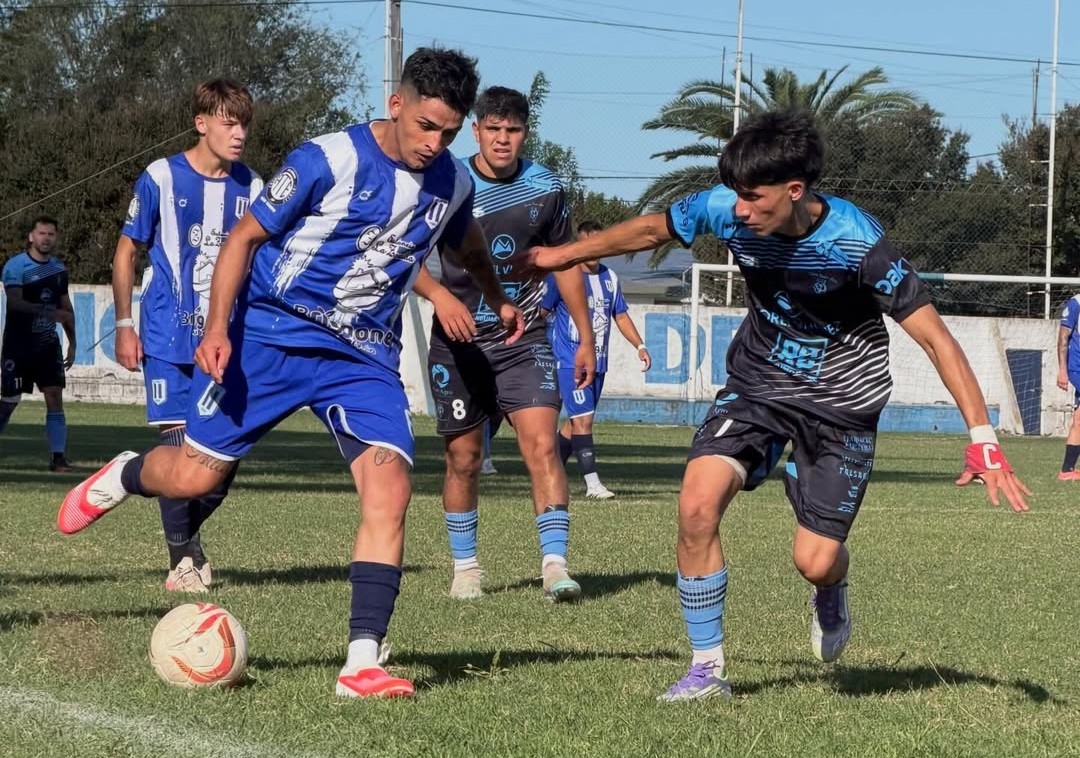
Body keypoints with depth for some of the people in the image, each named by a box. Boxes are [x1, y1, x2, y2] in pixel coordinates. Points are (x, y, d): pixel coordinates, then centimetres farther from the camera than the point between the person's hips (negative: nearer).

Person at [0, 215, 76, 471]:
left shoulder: (58, 268, 9)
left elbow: (66, 307, 18)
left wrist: (72, 343, 15)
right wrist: (49, 312, -34)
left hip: (48, 345, 4)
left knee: (55, 396, -5)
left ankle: (58, 456, -6)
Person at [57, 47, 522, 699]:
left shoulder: (453, 184, 2)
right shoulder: (329, 160, -15)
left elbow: (469, 247, 27)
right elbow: (246, 236, -8)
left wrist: (499, 302, 41)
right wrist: (218, 328, -17)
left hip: (366, 356, 3)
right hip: (271, 334, -3)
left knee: (390, 487, -17)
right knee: (196, 476, -2)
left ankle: (362, 663, -17)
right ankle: (122, 476, 35)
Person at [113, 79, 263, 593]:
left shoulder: (251, 188, 6)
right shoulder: (161, 179, -4)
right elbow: (126, 253, 4)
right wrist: (124, 326, 0)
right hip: (170, 339, -3)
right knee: (178, 441, -7)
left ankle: (187, 533, 26)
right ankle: (183, 559, 6)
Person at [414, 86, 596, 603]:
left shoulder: (545, 188, 1)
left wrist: (585, 338, 14)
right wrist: (440, 295, -22)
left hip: (524, 339, 1)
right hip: (459, 340, -1)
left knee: (542, 444, -16)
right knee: (463, 458, 6)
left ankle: (555, 565, -18)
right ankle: (465, 567, 23)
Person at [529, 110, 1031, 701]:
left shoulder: (856, 242, -29)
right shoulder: (725, 210, -18)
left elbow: (935, 338, -26)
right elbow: (652, 230, 4)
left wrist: (982, 438, -33)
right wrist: (562, 255, 14)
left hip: (842, 401, -3)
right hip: (757, 383, 3)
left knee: (814, 561, -8)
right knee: (697, 507, -19)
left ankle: (831, 598, 34)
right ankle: (707, 669, -3)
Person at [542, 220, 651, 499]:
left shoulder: (610, 278, 11)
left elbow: (621, 315, 19)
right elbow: (542, 313, -2)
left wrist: (640, 346, 8)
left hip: (598, 361, 6)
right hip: (569, 360, -6)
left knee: (575, 421, 10)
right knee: (583, 419, -13)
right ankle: (593, 483, -14)